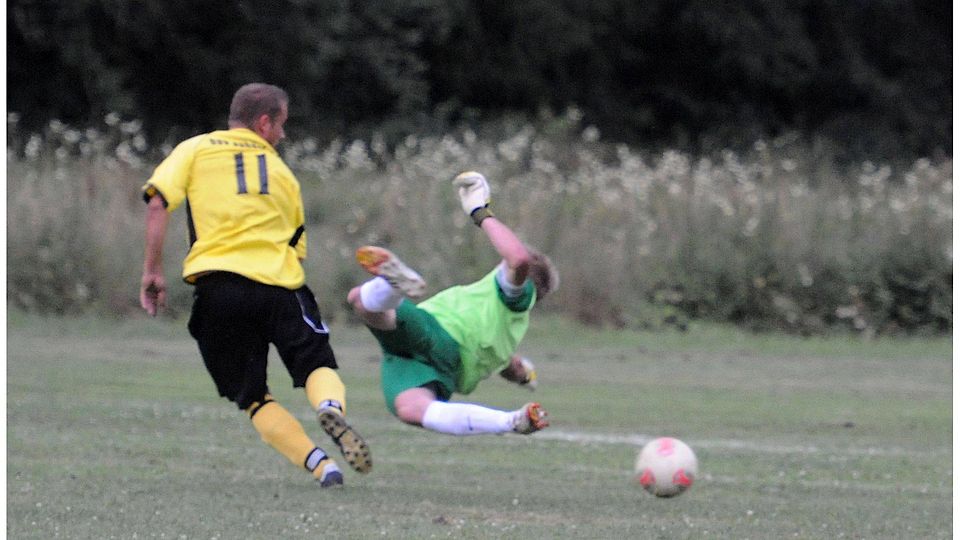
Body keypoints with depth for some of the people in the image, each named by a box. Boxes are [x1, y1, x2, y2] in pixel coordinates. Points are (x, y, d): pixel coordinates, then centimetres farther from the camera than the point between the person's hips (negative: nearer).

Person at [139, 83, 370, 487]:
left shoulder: (195, 150, 14)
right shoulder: (282, 172, 21)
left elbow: (158, 203, -1)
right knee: (318, 364, 12)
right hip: (279, 285, 0)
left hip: (216, 286, 0)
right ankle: (331, 408, -25)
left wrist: (152, 271, 2)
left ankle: (319, 464, -9)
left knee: (252, 398, 10)